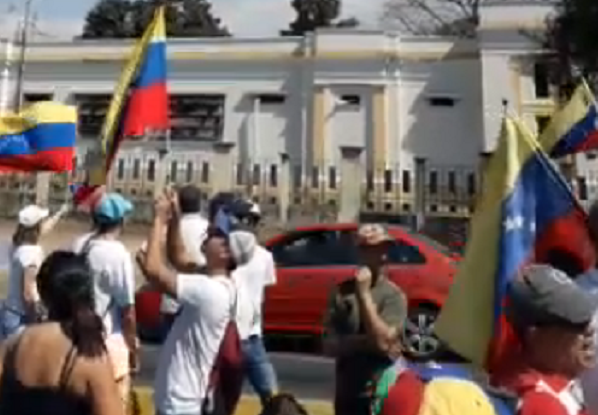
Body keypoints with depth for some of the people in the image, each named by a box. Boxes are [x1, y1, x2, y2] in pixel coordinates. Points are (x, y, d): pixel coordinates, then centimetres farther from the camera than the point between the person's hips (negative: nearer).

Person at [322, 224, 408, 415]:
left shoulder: (394, 295, -7)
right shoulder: (342, 292, 0)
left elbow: (383, 341, -21)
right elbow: (329, 345, -2)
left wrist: (364, 294, -19)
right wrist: (364, 341, -18)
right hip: (347, 393, 3)